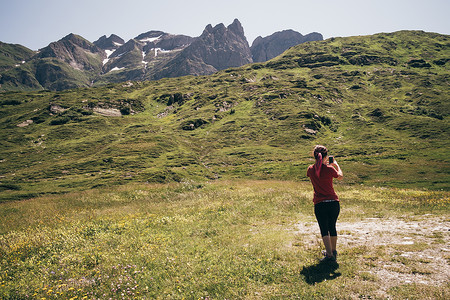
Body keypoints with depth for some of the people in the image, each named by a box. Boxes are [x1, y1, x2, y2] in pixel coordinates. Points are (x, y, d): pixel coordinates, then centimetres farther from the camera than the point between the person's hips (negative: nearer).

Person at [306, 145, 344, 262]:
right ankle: (333, 251, 34)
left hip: (319, 204, -1)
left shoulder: (311, 169, -3)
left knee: (324, 229, 3)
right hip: (333, 202, 1)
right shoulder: (329, 169, -9)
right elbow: (340, 176, 12)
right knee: (332, 227, 18)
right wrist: (336, 164, 26)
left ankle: (330, 254, -6)